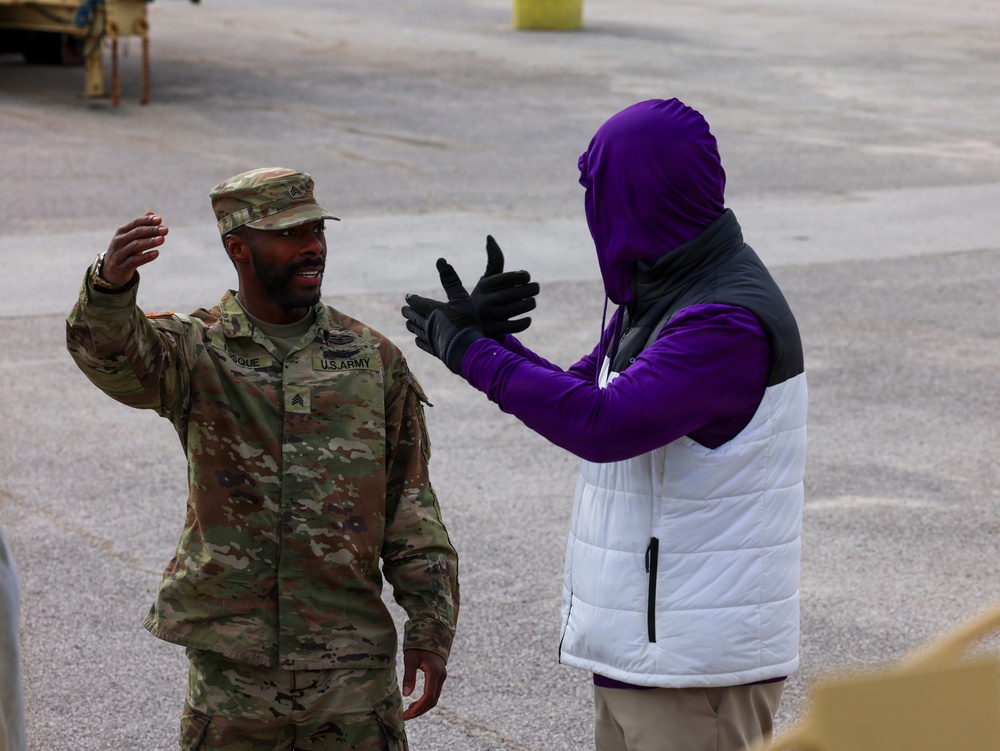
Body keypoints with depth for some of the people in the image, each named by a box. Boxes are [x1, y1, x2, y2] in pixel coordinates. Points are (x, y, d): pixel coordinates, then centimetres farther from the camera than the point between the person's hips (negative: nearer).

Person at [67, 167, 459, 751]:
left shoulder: (375, 360, 7)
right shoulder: (195, 352, 0)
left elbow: (412, 511, 9)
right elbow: (112, 355, -23)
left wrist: (431, 631, 2)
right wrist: (111, 286, -45)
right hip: (230, 674, -1)